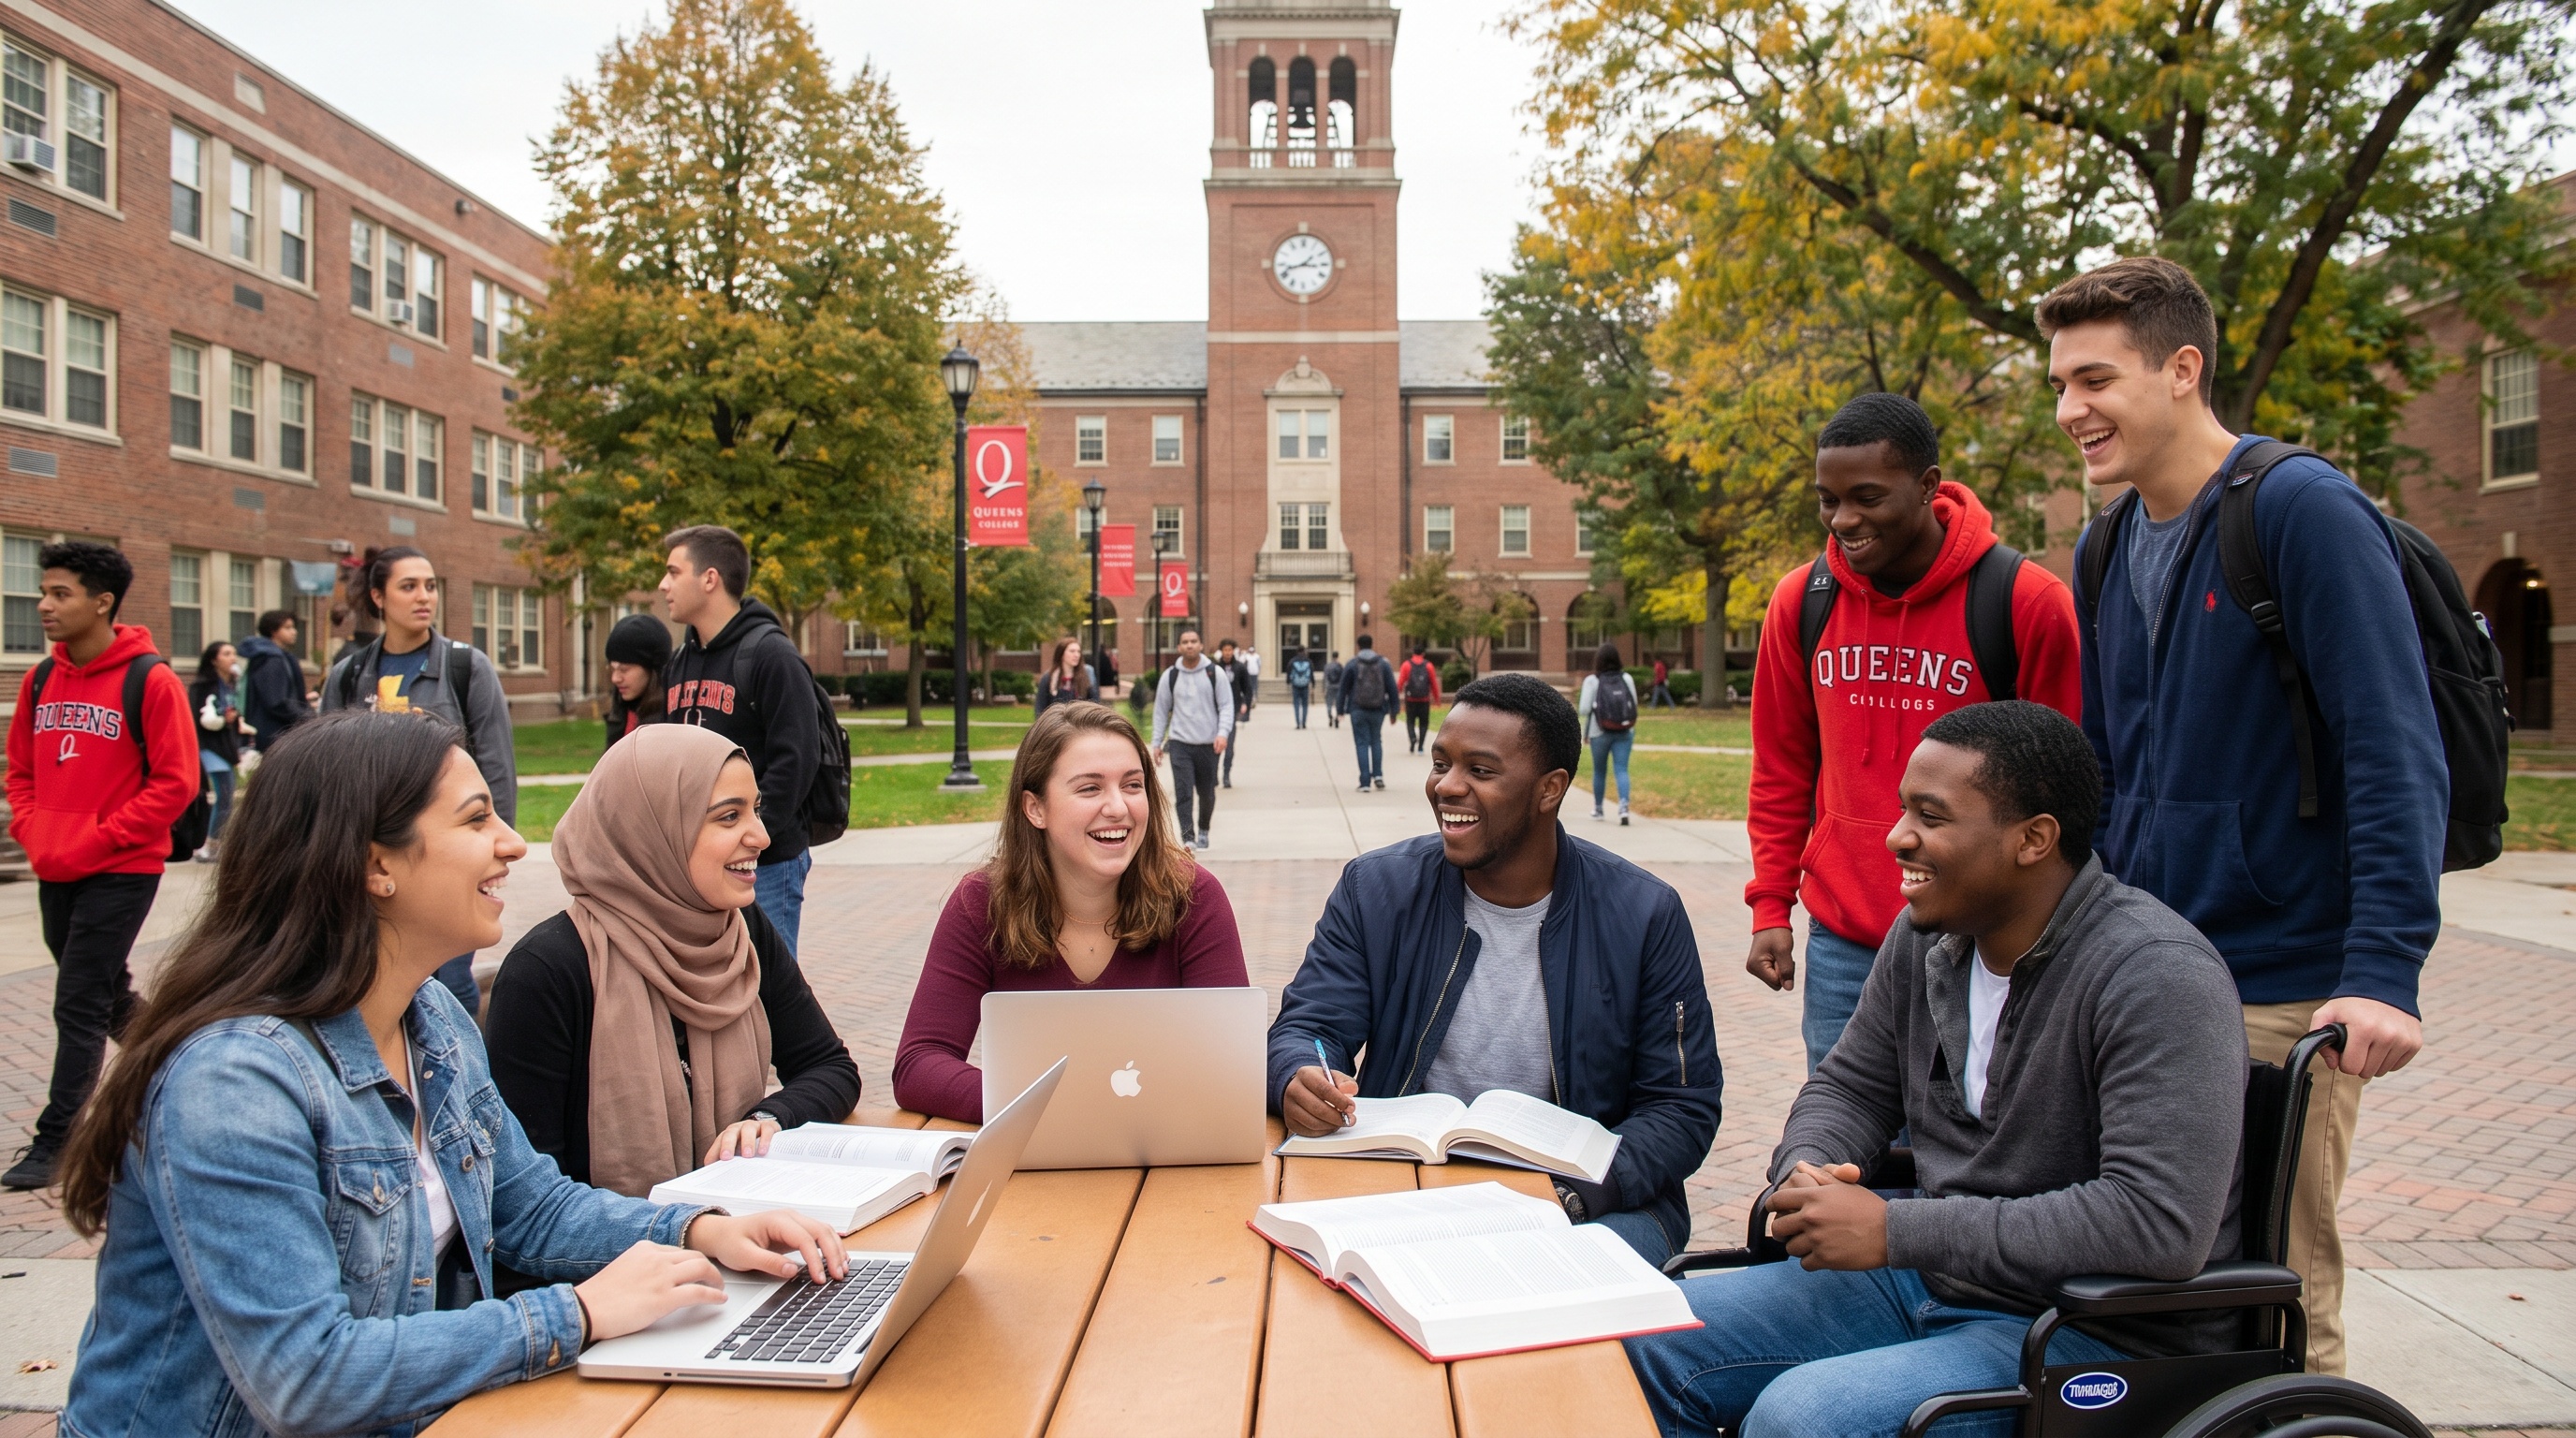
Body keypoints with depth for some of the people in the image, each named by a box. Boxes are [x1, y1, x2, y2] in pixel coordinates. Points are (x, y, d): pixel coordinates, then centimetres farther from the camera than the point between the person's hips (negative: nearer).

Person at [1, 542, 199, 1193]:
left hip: (121, 872, -7)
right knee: (107, 994, 18)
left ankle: (55, 1141, 7)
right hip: (55, 872, 7)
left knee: (80, 1005, -3)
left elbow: (176, 783, -14)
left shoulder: (150, 680, -12)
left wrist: (94, 841, -16)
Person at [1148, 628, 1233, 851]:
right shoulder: (1170, 676, 4)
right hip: (1179, 743, 0)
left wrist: (1223, 733, -16)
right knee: (1183, 792, -12)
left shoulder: (1215, 673, 0)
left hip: (1208, 744, 0)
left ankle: (1203, 830, 32)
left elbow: (1227, 705, -1)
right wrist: (1157, 743, 8)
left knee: (1207, 793, 11)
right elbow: (1161, 711, 11)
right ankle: (1188, 836, -13)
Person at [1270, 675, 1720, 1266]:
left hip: (1590, 1203, -1)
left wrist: (1571, 1196, -22)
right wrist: (1299, 1081, -27)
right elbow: (1303, 1029, -1)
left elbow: (1682, 1107, -4)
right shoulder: (1376, 889, 0)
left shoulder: (1644, 915, -5)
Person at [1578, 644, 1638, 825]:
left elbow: (1584, 709, -11)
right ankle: (1624, 807, -21)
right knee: (1622, 769, -2)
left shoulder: (1592, 680, -8)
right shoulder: (1626, 679, 1)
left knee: (1599, 771, 14)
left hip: (1600, 733, -1)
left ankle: (1597, 808, 29)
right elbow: (1634, 705, 2)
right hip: (1625, 732, 1)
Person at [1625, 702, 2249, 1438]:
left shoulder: (2157, 977, -21)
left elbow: (2160, 1224, -30)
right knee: (1650, 1345, -2)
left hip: (2097, 1333, -7)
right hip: (1927, 1276, 7)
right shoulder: (1926, 936, 2)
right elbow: (1849, 1085, 15)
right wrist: (1803, 1173, -10)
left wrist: (1896, 1230, -27)